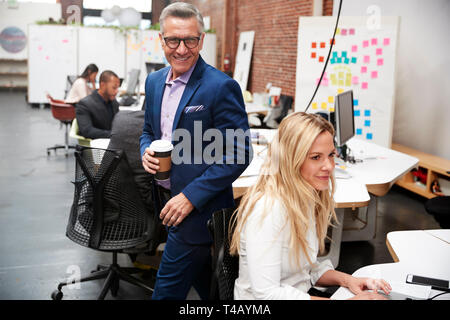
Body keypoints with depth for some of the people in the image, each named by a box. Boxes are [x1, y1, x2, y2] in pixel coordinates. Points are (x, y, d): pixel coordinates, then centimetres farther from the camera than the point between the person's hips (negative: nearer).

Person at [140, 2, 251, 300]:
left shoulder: (222, 87, -17)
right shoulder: (154, 81, 6)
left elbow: (239, 155, -18)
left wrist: (191, 196, -21)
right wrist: (147, 152, -4)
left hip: (199, 208, -7)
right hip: (166, 202, 7)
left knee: (167, 290, 2)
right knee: (205, 282, 22)